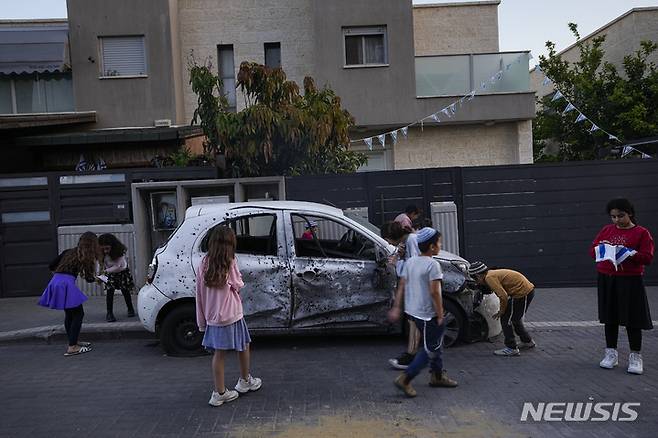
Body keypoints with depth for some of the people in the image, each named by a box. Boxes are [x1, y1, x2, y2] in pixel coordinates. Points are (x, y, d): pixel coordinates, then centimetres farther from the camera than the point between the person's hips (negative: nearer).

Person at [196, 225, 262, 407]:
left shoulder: (204, 265, -2)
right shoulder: (230, 263, -15)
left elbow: (199, 294, 2)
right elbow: (238, 285, -8)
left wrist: (202, 320, 9)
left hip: (212, 317, 4)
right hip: (231, 315, -4)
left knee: (218, 353, 11)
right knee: (243, 346, 17)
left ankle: (220, 393, 16)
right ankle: (245, 381, 32)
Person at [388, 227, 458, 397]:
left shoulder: (410, 262, 5)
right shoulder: (432, 264, -18)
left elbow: (401, 286, 5)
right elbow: (434, 292, -20)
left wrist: (396, 307, 8)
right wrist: (440, 315, -13)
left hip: (413, 311, 9)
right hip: (427, 314, -9)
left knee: (435, 343, 23)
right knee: (430, 350, 3)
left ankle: (437, 376, 35)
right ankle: (405, 379, 2)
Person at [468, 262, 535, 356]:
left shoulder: (489, 278, -16)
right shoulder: (492, 273, 13)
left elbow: (503, 296, -23)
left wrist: (501, 312, -7)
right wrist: (502, 311, 16)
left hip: (523, 293, -10)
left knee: (506, 319, -1)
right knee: (514, 318, 25)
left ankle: (511, 348, 5)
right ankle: (528, 341, 39)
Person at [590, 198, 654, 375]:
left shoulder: (642, 232, -2)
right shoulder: (607, 230, 9)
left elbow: (648, 257, -9)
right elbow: (592, 250, 8)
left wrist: (630, 253, -24)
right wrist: (601, 248, -13)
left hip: (630, 281, -4)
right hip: (606, 280, 4)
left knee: (632, 319, 2)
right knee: (610, 317, 10)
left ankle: (635, 356, 16)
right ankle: (611, 353, 21)